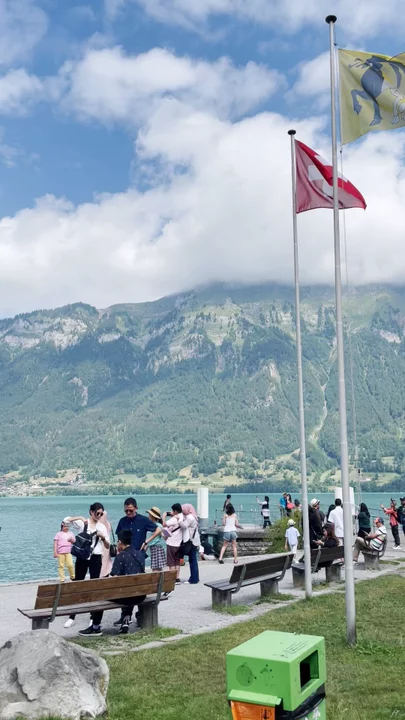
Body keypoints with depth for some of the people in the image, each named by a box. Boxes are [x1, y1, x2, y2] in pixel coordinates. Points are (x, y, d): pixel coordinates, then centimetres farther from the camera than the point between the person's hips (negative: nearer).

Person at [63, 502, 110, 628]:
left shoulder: (102, 527, 5)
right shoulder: (82, 523, 0)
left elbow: (108, 546, 7)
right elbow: (66, 520, -14)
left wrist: (103, 537, -12)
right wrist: (80, 518, -23)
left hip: (96, 558, 1)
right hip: (82, 557, -1)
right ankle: (72, 617, 9)